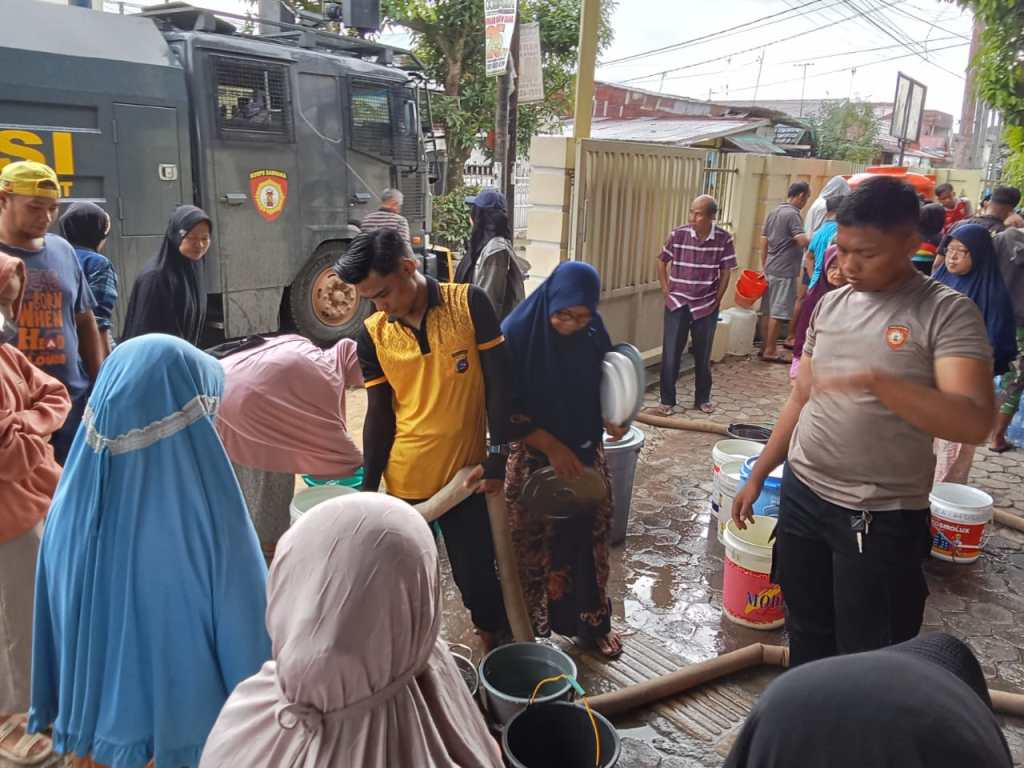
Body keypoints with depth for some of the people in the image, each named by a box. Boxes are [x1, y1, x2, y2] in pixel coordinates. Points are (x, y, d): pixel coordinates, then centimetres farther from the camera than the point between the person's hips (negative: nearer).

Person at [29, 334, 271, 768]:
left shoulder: (70, 506, -15)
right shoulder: (212, 522, -31)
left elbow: (54, 625, -1)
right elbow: (247, 641, -20)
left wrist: (62, 714, 15)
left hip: (99, 719, 5)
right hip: (191, 731, -4)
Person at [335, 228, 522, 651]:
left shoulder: (469, 304, -10)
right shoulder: (372, 334, -4)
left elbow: (499, 382, -6)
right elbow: (378, 413, 3)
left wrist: (499, 456, -8)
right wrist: (367, 487, 1)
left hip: (466, 472, -2)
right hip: (406, 480, 2)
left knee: (477, 572, 9)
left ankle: (499, 649, 35)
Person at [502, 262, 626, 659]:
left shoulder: (594, 333, -6)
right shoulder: (519, 332, -19)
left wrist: (611, 419, -11)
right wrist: (552, 446, -20)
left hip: (585, 453, 4)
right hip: (533, 457, -4)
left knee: (587, 540, 15)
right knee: (532, 545, 9)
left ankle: (593, 624, 34)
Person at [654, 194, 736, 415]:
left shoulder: (723, 239, -9)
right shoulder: (678, 234, -9)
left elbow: (726, 271, -1)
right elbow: (662, 261, 4)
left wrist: (717, 300, -2)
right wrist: (666, 291, 1)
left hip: (706, 306, 0)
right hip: (677, 303, 0)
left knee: (703, 355, 11)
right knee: (671, 353, 0)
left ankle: (702, 398, 27)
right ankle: (667, 400, 11)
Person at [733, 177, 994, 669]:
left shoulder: (948, 313, -12)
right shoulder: (831, 304, 5)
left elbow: (974, 421, -25)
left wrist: (874, 380, -36)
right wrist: (758, 475, 13)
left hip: (881, 517, -5)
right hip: (802, 495, 5)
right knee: (807, 635, 20)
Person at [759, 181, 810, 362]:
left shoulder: (774, 213, 13)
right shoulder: (792, 214, -13)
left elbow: (764, 240, 16)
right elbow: (803, 241, -23)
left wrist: (763, 265, 20)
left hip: (770, 270, 9)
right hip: (784, 272, -9)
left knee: (768, 311, 13)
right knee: (777, 313, -4)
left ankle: (765, 347, 20)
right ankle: (770, 351, 0)